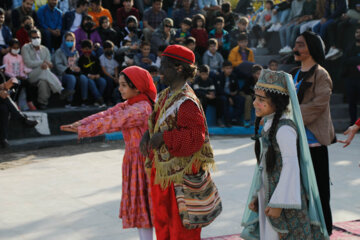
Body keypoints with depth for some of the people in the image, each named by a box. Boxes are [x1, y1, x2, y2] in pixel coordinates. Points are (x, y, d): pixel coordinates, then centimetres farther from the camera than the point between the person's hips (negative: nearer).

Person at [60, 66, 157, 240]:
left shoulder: (141, 109, -21)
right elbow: (107, 114, 1)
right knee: (138, 205, 15)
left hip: (141, 160, -9)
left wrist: (82, 130, -23)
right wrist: (80, 123, -11)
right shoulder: (128, 105, 11)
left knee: (142, 204, 0)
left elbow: (113, 122, -24)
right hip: (133, 158, 9)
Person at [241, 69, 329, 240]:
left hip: (284, 196, -9)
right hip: (268, 196, 9)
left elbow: (291, 166, -22)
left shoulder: (284, 128, -18)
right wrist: (255, 196, 16)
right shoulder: (269, 124, 10)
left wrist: (278, 203, -22)